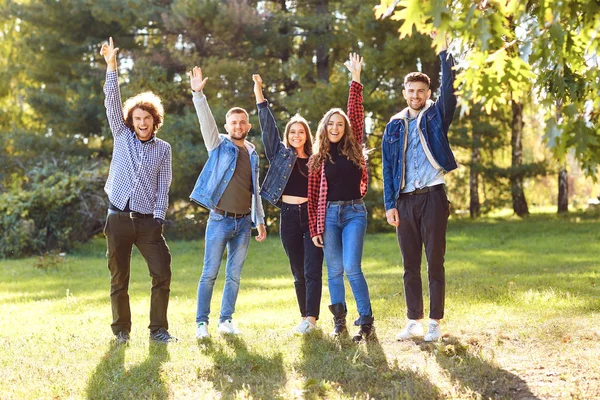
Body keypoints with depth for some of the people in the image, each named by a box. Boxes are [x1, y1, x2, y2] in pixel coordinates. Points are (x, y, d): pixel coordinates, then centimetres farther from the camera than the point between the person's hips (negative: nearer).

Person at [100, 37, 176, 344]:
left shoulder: (163, 148, 8)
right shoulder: (122, 137, 7)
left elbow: (163, 186, 4)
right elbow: (111, 100, -3)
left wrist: (158, 218, -6)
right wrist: (111, 66, -13)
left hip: (147, 221, 0)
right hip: (118, 218, 0)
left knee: (162, 273, -8)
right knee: (119, 278, 5)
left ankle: (158, 329, 1)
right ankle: (122, 330, 17)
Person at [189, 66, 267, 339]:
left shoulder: (253, 154, 14)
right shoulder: (219, 145, 2)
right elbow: (206, 121, -15)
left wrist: (260, 221, 16)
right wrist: (198, 95, -29)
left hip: (243, 223, 4)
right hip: (220, 220, -4)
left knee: (234, 276, 7)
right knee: (210, 274, -2)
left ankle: (226, 320, 16)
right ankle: (202, 322, 4)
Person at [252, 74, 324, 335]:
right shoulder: (280, 154, 10)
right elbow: (267, 123, 6)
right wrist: (258, 90, 2)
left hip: (312, 215, -1)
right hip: (289, 217, 1)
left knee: (312, 270, -9)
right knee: (298, 273, 6)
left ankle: (311, 319, -12)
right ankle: (306, 317, 14)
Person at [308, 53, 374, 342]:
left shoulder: (353, 149, 7)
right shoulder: (318, 158, 8)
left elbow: (356, 114, -1)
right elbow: (313, 195, 6)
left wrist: (356, 79, -4)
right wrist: (314, 228, 1)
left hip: (354, 212, -1)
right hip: (329, 214, 2)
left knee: (352, 268, -13)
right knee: (334, 271, 3)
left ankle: (366, 321, -9)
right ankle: (339, 321, 10)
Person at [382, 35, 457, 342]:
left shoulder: (436, 115, 7)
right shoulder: (394, 126, 13)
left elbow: (448, 89, -12)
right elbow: (388, 168, 10)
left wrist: (445, 52, -18)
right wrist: (390, 205, 2)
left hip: (433, 197, -3)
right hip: (404, 201, 3)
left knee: (435, 263, -1)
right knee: (410, 266, 7)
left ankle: (435, 323, 4)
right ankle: (414, 322, 15)